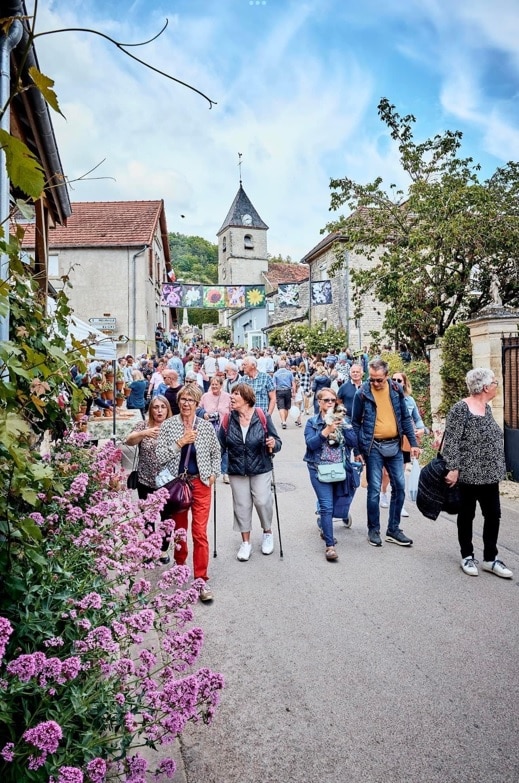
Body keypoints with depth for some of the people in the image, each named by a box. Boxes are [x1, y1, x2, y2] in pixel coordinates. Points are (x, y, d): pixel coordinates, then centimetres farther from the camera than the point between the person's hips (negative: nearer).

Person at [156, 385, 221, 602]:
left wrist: (213, 474, 0)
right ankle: (180, 564, 38)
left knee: (200, 532, -5)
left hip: (200, 483, 0)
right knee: (179, 528, 15)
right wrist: (180, 442, -20)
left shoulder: (206, 426, 1)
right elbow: (160, 456, -10)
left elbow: (216, 454, 13)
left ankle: (201, 579, 2)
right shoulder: (168, 425, -3)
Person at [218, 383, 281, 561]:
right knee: (241, 505, 9)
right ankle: (246, 542, 27)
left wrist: (273, 444, -25)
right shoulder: (228, 419, -6)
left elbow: (277, 441, -3)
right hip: (237, 471, 2)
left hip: (261, 469, -2)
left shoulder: (262, 417, -11)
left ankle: (267, 533, 30)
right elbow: (220, 445, -3)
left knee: (262, 501, -1)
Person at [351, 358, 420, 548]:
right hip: (373, 447, -4)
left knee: (399, 486, 7)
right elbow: (355, 423, 0)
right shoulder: (362, 393, -7)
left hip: (394, 445, 4)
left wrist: (413, 443, 4)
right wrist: (357, 450, -1)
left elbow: (405, 418, 9)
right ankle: (373, 530, 16)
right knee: (374, 489, 0)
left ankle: (393, 530, 20)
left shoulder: (396, 390, 2)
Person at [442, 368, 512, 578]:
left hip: (490, 474, 8)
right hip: (468, 474, -7)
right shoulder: (460, 409, -15)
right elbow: (451, 441, -18)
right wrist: (453, 468, -21)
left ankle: (490, 559, 22)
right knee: (467, 515, 8)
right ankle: (467, 556, 22)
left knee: (493, 514, 9)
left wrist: (496, 469, 18)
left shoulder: (487, 407, 9)